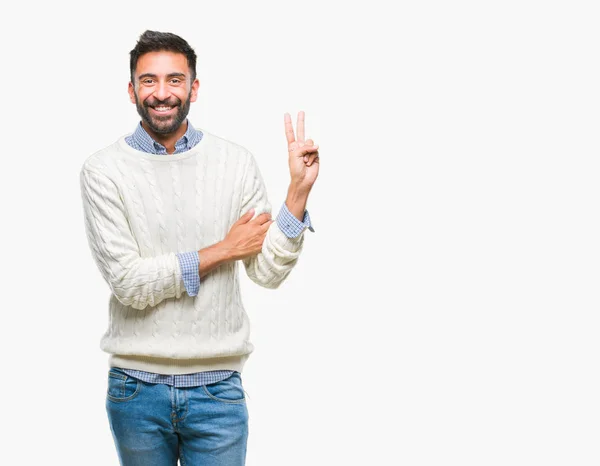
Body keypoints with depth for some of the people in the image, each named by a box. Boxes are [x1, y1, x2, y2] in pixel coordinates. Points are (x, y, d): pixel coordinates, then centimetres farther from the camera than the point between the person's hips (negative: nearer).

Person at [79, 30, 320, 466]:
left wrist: (299, 189, -13)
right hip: (136, 388, -1)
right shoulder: (103, 171, -6)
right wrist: (222, 250, -9)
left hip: (217, 387, 1)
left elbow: (267, 271, -3)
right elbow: (129, 283, -13)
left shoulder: (236, 162, 0)